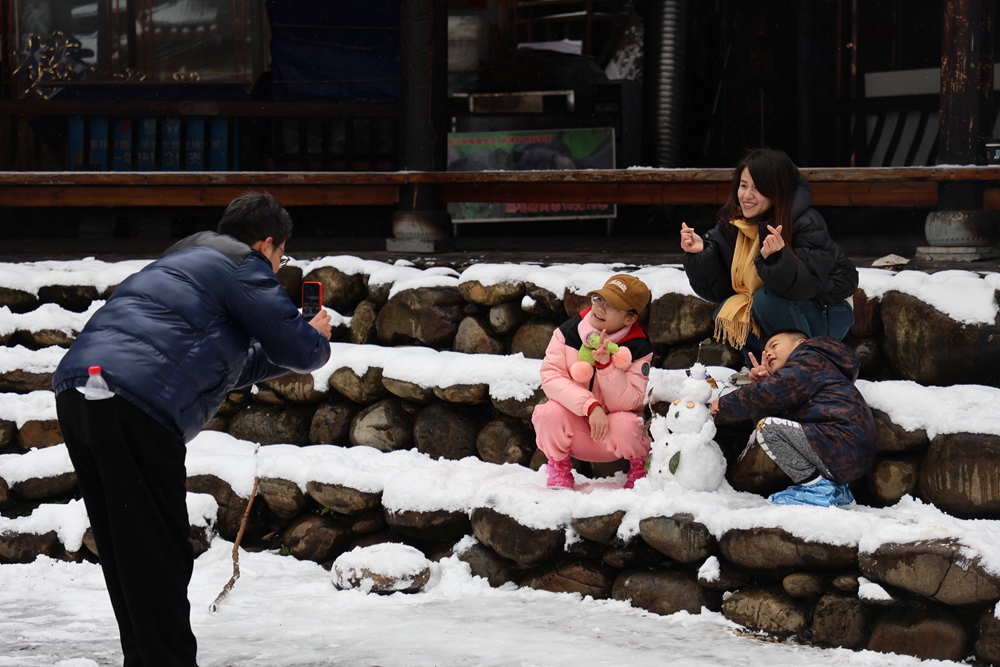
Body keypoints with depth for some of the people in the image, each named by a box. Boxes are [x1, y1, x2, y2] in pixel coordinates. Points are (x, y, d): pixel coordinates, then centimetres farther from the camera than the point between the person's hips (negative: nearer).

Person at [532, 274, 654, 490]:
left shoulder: (638, 350, -14)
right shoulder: (569, 331, -11)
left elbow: (626, 404, -21)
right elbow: (550, 376, -19)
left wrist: (606, 365, -35)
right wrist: (591, 406, -31)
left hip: (611, 435, 0)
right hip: (575, 430, 1)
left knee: (625, 424, -33)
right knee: (553, 411, -30)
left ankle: (639, 469, 2)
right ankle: (558, 471, -2)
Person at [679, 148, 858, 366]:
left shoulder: (807, 224, -25)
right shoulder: (731, 224, -7)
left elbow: (807, 285, -37)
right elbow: (717, 288, -7)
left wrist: (776, 257, -54)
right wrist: (700, 253, -24)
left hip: (826, 313, -6)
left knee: (767, 300, -30)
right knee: (725, 315, -14)